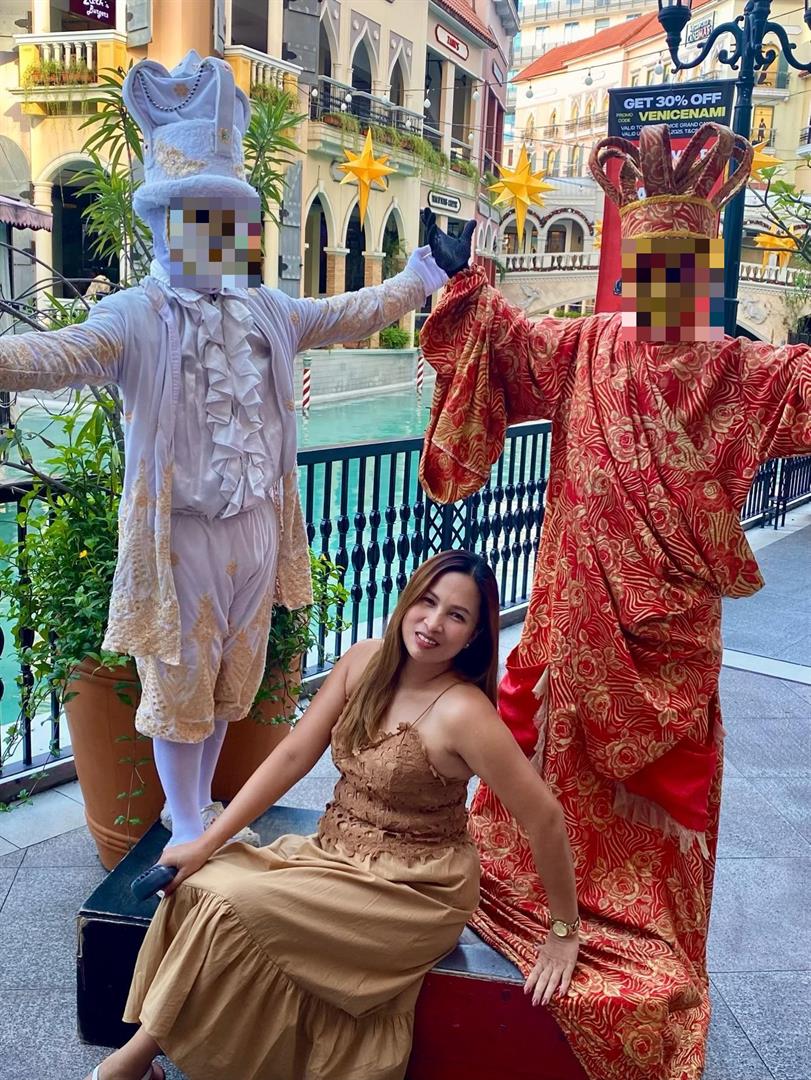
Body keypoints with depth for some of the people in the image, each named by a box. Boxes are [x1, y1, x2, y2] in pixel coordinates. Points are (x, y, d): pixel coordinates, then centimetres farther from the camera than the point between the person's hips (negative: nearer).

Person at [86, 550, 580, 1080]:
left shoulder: (462, 712, -26)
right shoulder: (364, 661, -7)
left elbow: (545, 817, -21)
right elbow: (293, 756, -5)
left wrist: (565, 931, -11)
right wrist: (206, 844, -8)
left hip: (415, 890, -6)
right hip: (334, 852, 6)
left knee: (235, 906, -20)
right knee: (199, 884, -11)